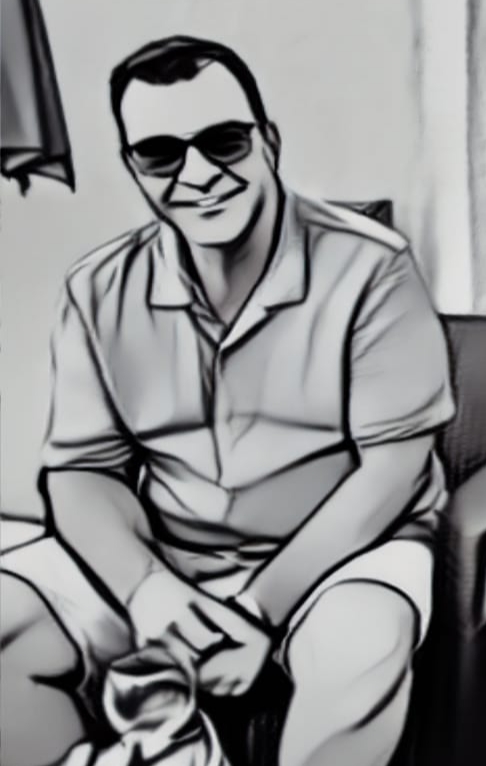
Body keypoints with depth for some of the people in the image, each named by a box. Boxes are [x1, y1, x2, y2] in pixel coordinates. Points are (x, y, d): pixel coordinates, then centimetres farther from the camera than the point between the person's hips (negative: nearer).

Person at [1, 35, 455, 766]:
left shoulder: (369, 267, -12)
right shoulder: (100, 290, -1)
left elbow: (392, 465, -14)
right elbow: (82, 468, 0)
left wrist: (260, 609, -20)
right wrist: (144, 586, -21)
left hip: (338, 549, -2)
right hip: (157, 556, 3)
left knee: (363, 649, -36)